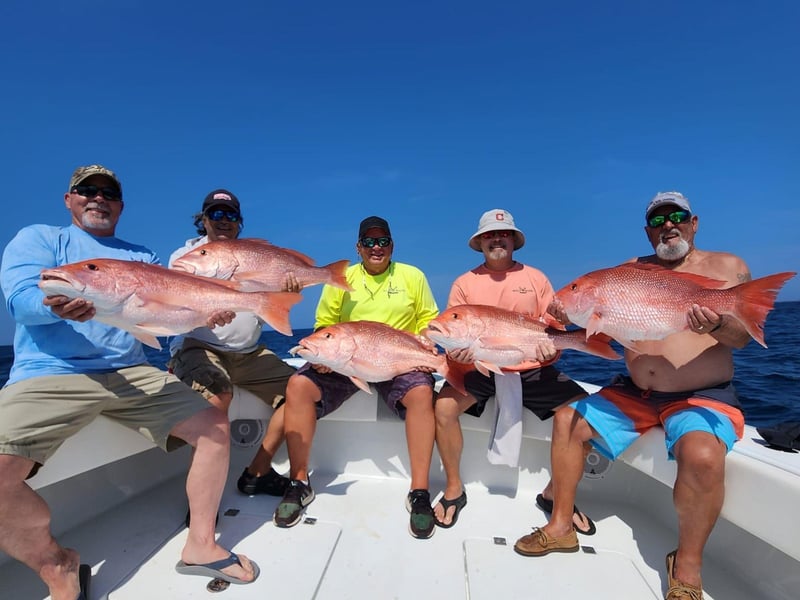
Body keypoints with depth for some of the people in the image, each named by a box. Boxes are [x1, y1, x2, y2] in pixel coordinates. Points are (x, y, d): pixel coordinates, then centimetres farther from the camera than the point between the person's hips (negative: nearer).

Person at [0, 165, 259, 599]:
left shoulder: (142, 255, 18)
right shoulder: (37, 238, 8)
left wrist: (203, 313, -13)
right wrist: (56, 306, -32)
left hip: (132, 373, 4)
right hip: (50, 374, -3)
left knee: (214, 426, -9)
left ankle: (200, 544, 5)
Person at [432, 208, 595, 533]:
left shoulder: (535, 277, 9)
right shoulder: (464, 283, 6)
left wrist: (551, 344, -17)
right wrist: (456, 350, -20)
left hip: (532, 370, 1)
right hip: (480, 369, -1)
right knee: (444, 406, -26)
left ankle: (555, 493, 9)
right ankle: (454, 489, 1)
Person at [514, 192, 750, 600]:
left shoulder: (726, 267, 0)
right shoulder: (633, 270, 9)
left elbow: (742, 336, -11)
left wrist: (718, 325, -34)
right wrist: (571, 313, -21)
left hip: (702, 398, -4)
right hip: (634, 394, 5)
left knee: (702, 455, -33)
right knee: (567, 420, -6)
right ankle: (561, 527, 8)